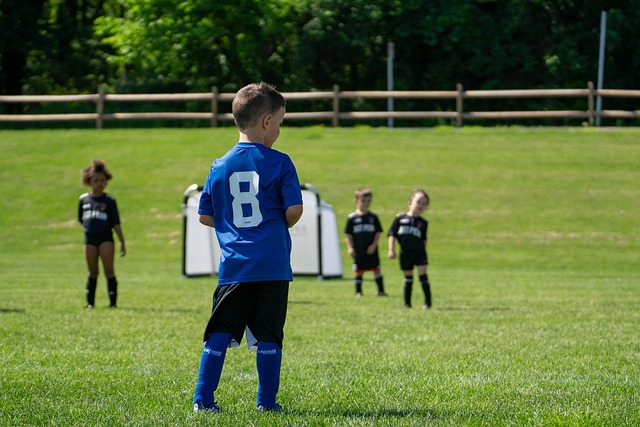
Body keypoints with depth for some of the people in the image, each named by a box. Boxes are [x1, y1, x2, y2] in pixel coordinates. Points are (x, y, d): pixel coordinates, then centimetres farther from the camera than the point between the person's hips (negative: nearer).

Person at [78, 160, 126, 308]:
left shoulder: (109, 200, 1)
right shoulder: (83, 199, 8)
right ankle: (90, 302, 15)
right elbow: (81, 219, 18)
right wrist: (87, 229, 10)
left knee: (109, 270, -6)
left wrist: (122, 243, -2)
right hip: (90, 238, 3)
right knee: (93, 272, 9)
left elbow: (116, 223, 0)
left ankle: (113, 301, -5)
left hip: (106, 237, -3)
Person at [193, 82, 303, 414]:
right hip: (272, 265, -3)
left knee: (220, 333, 4)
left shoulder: (221, 166, 7)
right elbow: (294, 209, -8)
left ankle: (203, 398, -1)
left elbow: (205, 216, 11)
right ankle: (267, 401, 4)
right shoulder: (279, 163, -3)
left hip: (233, 265, 3)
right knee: (268, 336, 3)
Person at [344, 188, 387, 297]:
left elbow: (378, 232, 4)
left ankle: (381, 291, 5)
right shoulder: (352, 217, 0)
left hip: (371, 250, 1)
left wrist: (374, 245, -7)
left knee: (376, 270, -1)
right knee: (359, 271, 6)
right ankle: (358, 291, 16)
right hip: (358, 251, -1)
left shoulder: (373, 217, 3)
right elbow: (348, 234, 2)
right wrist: (350, 247, -5)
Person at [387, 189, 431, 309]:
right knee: (408, 278, 10)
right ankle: (407, 303, 19)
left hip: (419, 252, 0)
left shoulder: (423, 222, 4)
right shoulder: (400, 218, -1)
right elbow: (392, 234, 1)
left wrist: (425, 256, 11)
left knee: (422, 274, -9)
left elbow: (424, 239, 12)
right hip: (405, 253, 0)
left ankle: (428, 301, -3)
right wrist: (391, 250, -6)